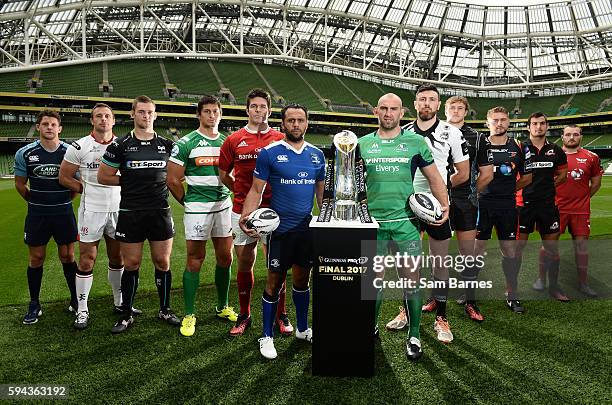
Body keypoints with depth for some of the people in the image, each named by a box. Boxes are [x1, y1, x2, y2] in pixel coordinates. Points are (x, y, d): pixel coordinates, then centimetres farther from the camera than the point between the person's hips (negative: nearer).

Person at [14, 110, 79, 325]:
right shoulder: (25, 153, -1)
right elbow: (20, 184, 10)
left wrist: (63, 200, 8)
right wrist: (36, 201, 13)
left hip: (64, 213, -1)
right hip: (36, 215, 1)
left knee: (68, 257, 6)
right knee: (36, 259, 7)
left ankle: (76, 299, 19)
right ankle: (34, 305, 18)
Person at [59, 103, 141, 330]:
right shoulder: (80, 147, -5)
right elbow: (64, 177, 0)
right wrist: (89, 191, -4)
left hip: (118, 209, 3)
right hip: (91, 210, -3)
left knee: (117, 259, 13)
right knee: (87, 261, 0)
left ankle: (120, 303, 27)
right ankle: (82, 310, 12)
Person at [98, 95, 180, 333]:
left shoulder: (167, 145, 6)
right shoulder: (120, 145, 0)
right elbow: (103, 176, 4)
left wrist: (157, 180, 2)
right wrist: (130, 181, 0)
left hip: (160, 212, 2)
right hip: (130, 213, -2)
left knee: (163, 262, 7)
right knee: (131, 264, 5)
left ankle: (165, 310, 23)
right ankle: (127, 315, 19)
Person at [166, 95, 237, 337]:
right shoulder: (186, 143, -4)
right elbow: (173, 180, -2)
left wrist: (227, 197, 8)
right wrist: (189, 203, 4)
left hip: (223, 206, 5)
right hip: (197, 208, -5)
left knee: (225, 258, 10)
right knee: (195, 260, 0)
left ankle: (223, 307, 27)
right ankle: (189, 314, 12)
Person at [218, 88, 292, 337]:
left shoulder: (280, 140, 3)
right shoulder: (233, 141, 5)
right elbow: (223, 175, 14)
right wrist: (243, 192, 6)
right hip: (242, 211, 1)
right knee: (244, 264, 10)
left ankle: (281, 315, 20)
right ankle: (244, 316, 25)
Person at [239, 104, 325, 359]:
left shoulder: (316, 154, 8)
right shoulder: (269, 153, -5)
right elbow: (256, 190, -6)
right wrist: (245, 216, -21)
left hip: (308, 228, 4)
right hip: (281, 228, -4)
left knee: (302, 279, 16)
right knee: (275, 282, 3)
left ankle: (303, 329, 33)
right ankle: (267, 337, 17)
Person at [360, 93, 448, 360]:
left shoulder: (415, 142, 5)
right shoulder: (363, 144, 8)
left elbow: (433, 178, 9)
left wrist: (445, 206, -1)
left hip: (405, 222, -1)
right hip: (373, 222, 2)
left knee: (411, 280, 1)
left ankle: (414, 336, 15)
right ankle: (371, 328, 29)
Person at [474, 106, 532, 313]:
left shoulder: (519, 147, 6)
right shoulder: (480, 145, -1)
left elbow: (526, 178, 13)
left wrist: (507, 190, 12)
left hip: (507, 205, 2)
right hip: (482, 203, -2)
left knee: (510, 250, 6)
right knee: (477, 248, 3)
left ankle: (512, 295, 16)